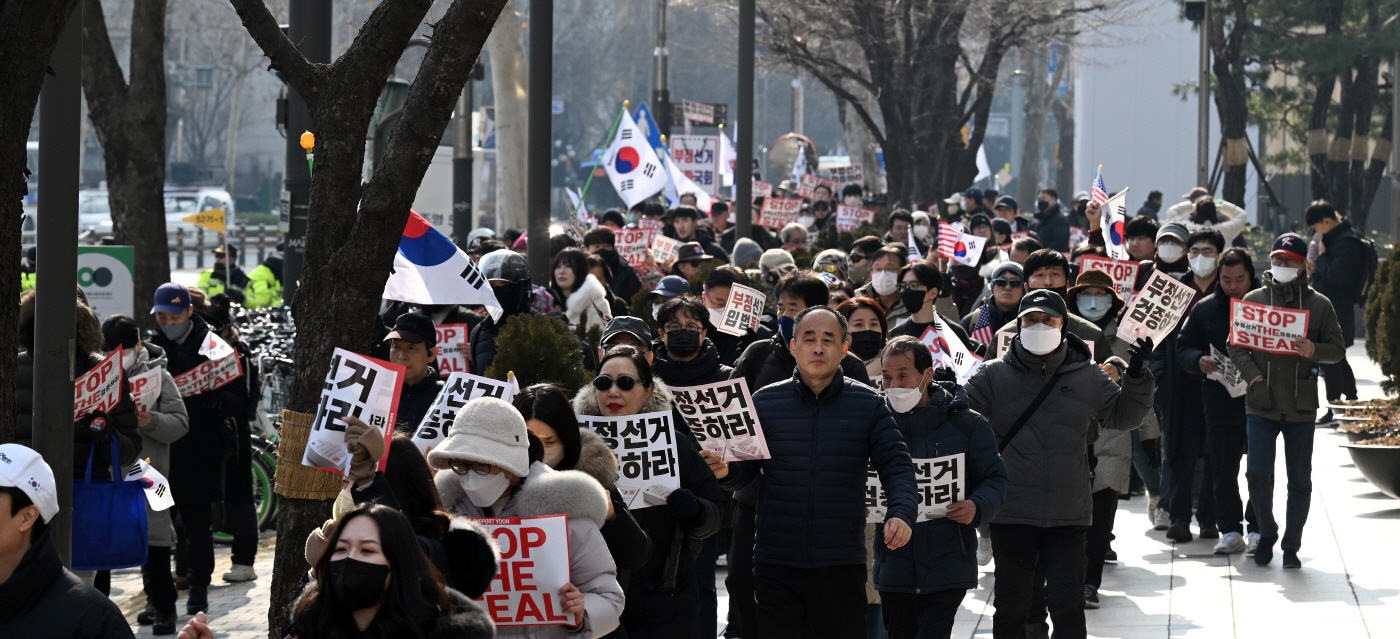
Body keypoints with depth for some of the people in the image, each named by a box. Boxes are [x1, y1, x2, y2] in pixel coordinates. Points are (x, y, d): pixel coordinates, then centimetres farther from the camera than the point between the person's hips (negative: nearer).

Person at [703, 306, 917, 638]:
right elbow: (744, 470, 7)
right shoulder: (765, 402, 5)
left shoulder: (868, 404, 4)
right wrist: (725, 471, -17)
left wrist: (902, 512, -19)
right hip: (776, 566, 0)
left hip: (842, 564, 0)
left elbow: (896, 466, 0)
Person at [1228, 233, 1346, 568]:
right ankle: (1267, 533, 15)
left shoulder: (1319, 305, 5)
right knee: (1257, 472, -8)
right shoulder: (1254, 299, 6)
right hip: (1261, 403, 0)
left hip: (1301, 406, 0)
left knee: (1300, 479, 4)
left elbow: (1338, 350, 6)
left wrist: (1313, 351, -16)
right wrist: (1253, 377, -11)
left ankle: (1291, 546, 15)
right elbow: (1237, 346, 5)